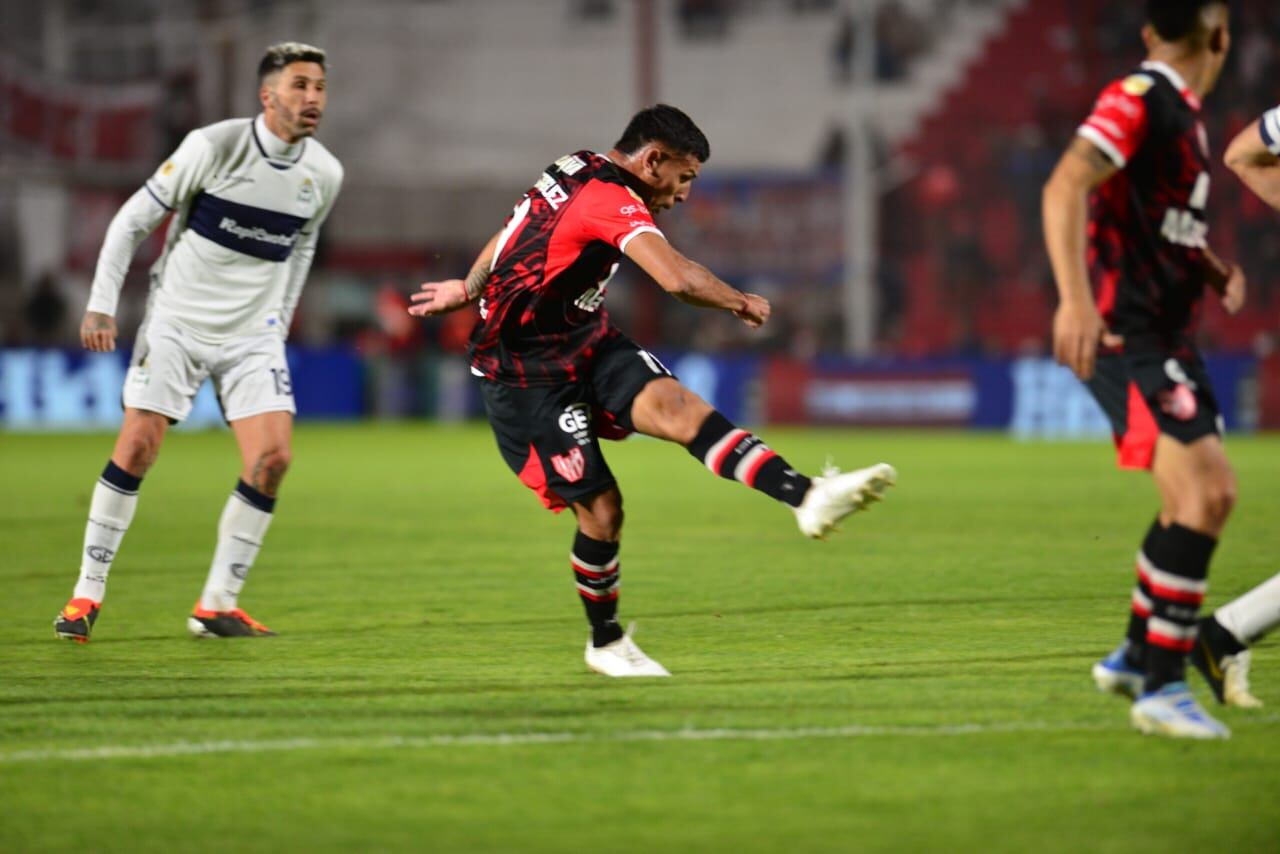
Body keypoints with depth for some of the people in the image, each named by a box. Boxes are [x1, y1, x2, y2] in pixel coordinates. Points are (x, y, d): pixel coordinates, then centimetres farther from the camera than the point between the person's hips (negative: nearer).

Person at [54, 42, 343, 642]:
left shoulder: (324, 174, 0)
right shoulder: (213, 146, -14)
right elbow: (133, 221, -6)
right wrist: (101, 305, -10)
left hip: (253, 338, 3)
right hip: (176, 322, -3)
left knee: (272, 457, -11)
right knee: (136, 448, -10)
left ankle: (217, 605, 0)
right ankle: (88, 593, 5)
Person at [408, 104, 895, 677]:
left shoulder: (576, 174, 8)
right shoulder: (611, 199, -22)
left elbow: (510, 235, 25)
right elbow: (678, 280, -34)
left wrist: (469, 288, 39)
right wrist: (741, 303, -17)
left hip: (585, 341, 8)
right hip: (529, 378, -8)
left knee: (676, 406, -19)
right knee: (601, 509, -7)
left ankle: (807, 498, -38)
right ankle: (605, 643, 17)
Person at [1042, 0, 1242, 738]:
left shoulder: (1185, 112, 16)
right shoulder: (1138, 99, -13)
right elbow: (1066, 186, -25)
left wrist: (1217, 271, 12)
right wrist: (1076, 299, -35)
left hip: (1168, 338, 10)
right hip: (1126, 336, -10)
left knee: (1203, 499, 12)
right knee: (1208, 488, -19)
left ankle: (1137, 656, 29)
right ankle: (1160, 687, -16)